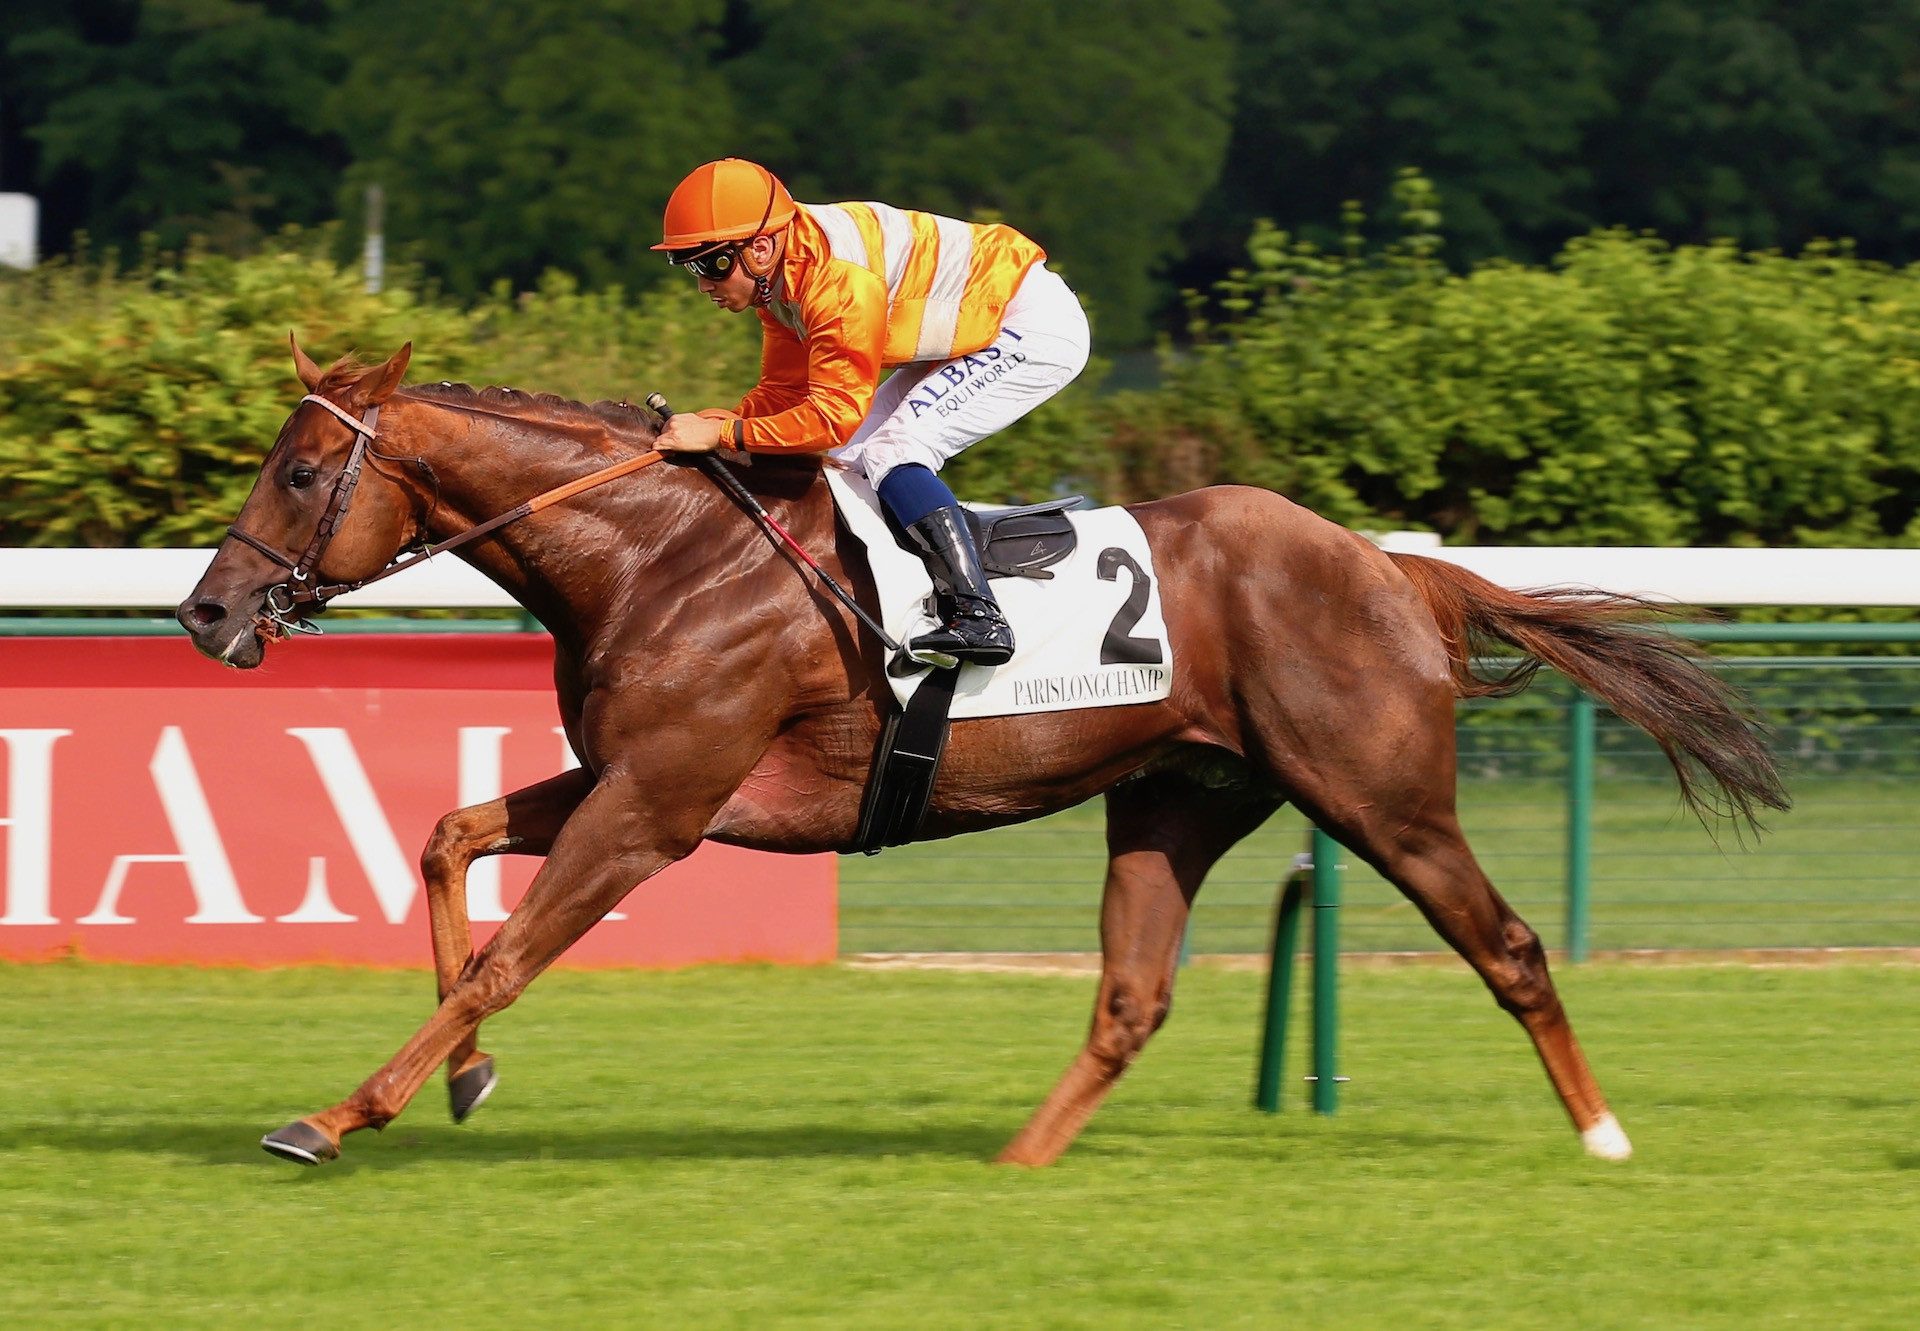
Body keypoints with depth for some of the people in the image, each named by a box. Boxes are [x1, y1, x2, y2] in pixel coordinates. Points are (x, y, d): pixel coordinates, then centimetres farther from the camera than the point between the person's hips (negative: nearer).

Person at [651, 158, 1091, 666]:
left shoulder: (835, 277, -31)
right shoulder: (777, 274, -1)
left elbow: (834, 413, -31)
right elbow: (784, 391, 4)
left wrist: (723, 433, -31)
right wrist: (719, 420, -14)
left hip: (1037, 328, -10)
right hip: (968, 337, 10)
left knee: (889, 453, -21)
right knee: (852, 457, 4)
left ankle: (979, 619, -28)